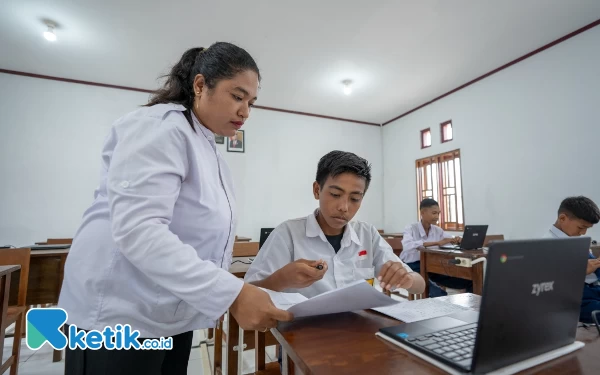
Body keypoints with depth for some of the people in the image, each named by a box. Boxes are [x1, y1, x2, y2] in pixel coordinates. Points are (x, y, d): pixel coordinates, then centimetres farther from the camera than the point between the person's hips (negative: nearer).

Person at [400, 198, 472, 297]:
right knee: (439, 294, -30)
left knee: (469, 282, -8)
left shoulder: (438, 230, 7)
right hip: (412, 268, -6)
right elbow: (407, 246, -30)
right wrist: (437, 243, -33)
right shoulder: (411, 228, -10)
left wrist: (458, 240, -12)